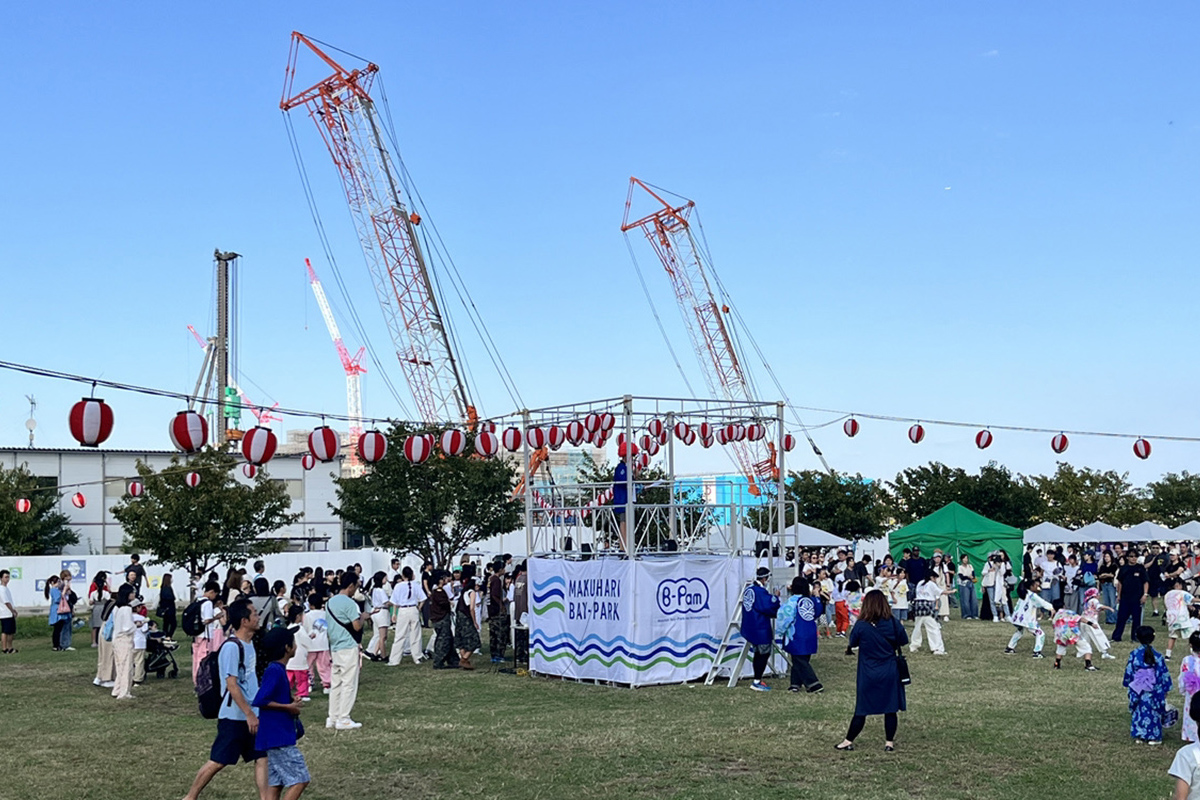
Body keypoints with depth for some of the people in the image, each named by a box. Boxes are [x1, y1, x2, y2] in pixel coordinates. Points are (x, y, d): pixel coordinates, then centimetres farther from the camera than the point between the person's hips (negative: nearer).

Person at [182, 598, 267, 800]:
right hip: (234, 717, -8)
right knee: (218, 761, 0)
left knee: (262, 757, 3)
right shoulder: (231, 647, -18)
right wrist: (249, 714, -22)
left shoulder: (249, 644, 10)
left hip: (252, 716, 8)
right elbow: (231, 685, -22)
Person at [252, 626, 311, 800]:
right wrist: (287, 707, -15)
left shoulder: (277, 670, 13)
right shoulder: (274, 671, -17)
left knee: (276, 783, 10)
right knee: (299, 779, -8)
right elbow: (259, 701, -23)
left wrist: (291, 704, 8)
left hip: (278, 737, 10)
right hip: (279, 738, -10)